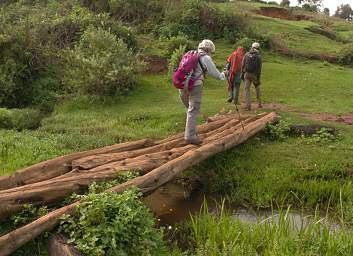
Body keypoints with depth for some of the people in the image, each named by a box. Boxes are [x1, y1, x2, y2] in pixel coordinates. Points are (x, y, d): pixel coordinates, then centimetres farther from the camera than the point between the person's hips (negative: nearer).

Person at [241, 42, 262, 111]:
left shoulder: (247, 54, 0)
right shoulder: (259, 56, -5)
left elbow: (243, 65, 0)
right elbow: (259, 68, -8)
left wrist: (242, 74, 8)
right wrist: (259, 78, -4)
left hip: (247, 74, 0)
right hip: (255, 75, 0)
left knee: (247, 90, 2)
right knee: (257, 88, 20)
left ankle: (248, 106, -7)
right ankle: (259, 104, 24)